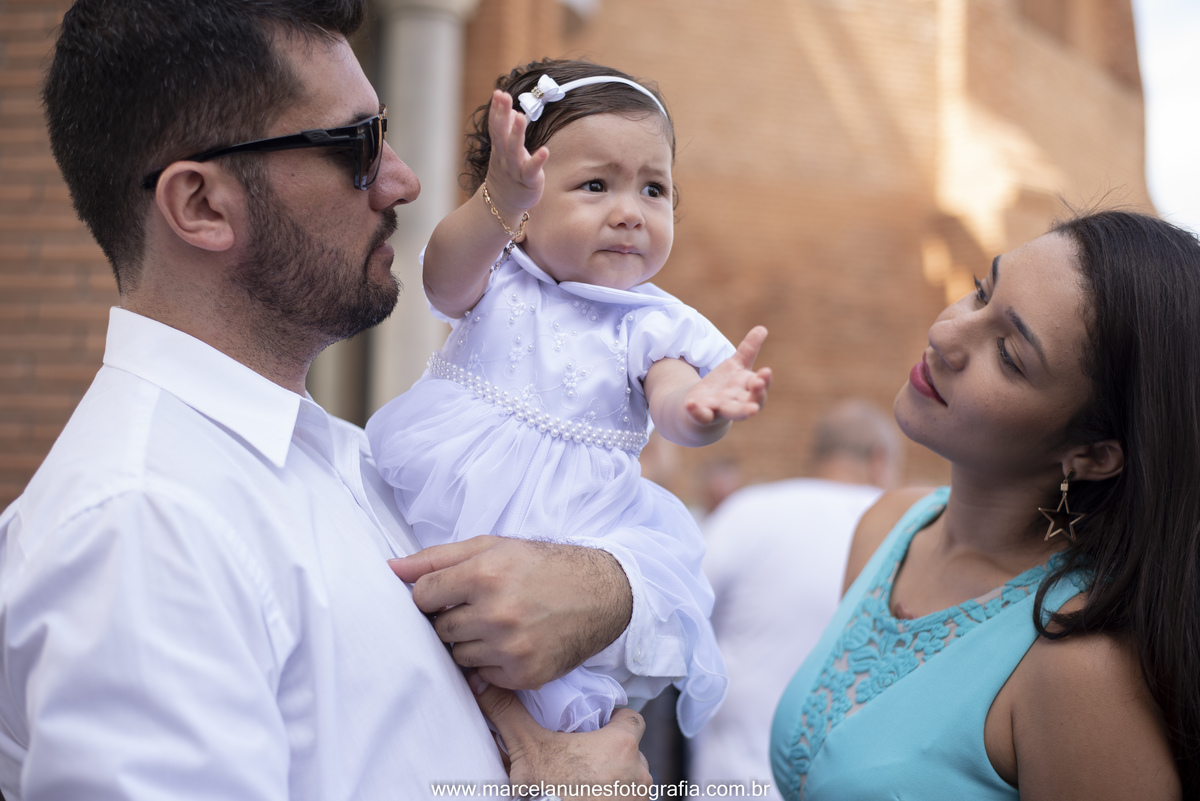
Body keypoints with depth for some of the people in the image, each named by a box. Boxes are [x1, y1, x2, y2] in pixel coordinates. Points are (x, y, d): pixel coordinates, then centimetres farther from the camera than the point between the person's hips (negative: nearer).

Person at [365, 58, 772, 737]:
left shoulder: (651, 326, 1)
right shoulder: (493, 280, -1)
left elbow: (672, 406, -17)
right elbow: (444, 278, -24)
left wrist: (705, 405, -43)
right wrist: (499, 202, -44)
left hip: (577, 519, 0)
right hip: (451, 493, 0)